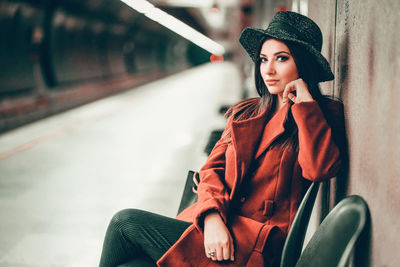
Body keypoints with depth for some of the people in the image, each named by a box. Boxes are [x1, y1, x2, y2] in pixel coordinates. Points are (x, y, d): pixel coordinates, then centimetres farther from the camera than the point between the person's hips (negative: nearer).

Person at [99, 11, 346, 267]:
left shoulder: (324, 115, 0)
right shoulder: (244, 113, 16)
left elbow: (319, 169, -20)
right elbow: (212, 169, 9)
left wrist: (305, 102, -12)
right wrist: (212, 215, -11)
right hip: (215, 227, 6)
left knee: (126, 223, -11)